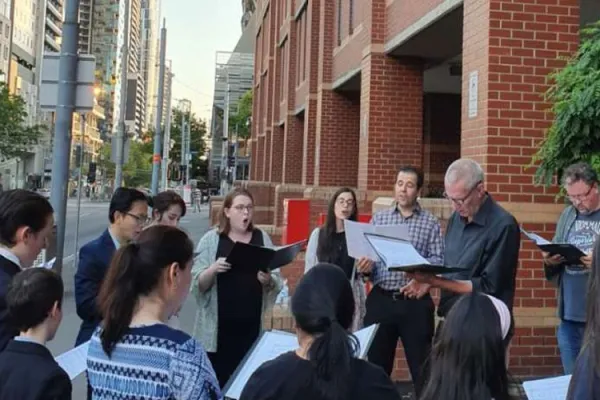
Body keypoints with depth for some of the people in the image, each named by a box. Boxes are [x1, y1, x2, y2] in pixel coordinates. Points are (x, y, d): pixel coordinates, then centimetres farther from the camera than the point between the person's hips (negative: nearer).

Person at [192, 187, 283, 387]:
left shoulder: (262, 238, 8)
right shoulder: (211, 239, 1)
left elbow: (278, 282, 7)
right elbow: (198, 285, -2)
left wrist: (268, 280, -13)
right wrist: (213, 270, -20)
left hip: (252, 325, 2)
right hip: (218, 326, -2)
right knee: (216, 380, -3)